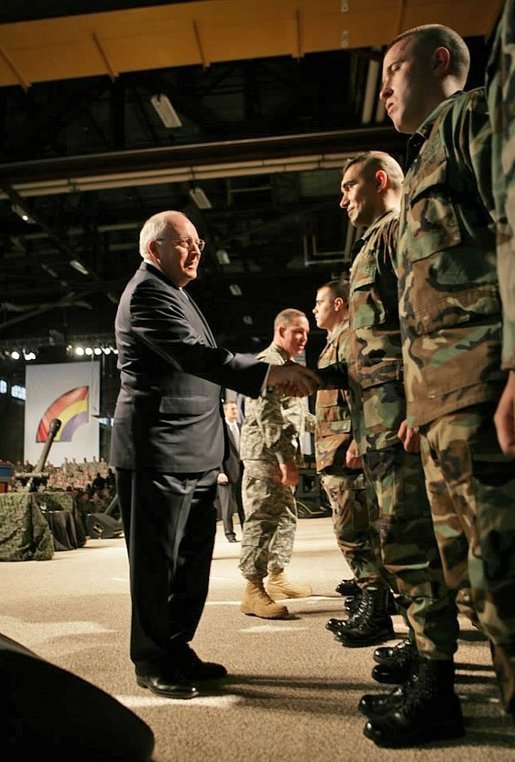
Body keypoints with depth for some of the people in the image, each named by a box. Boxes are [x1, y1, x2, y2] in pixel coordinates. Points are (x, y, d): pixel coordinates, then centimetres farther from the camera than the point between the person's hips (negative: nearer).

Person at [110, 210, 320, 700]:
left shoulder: (171, 293, 22)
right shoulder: (146, 293, -11)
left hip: (194, 455, 10)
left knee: (192, 562, 15)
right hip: (158, 453, -10)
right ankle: (152, 664, 18)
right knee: (156, 564, 2)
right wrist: (269, 373, -31)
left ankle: (177, 654, 28)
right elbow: (193, 354, -25)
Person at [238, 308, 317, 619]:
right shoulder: (268, 361, -10)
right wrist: (285, 459, -23)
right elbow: (268, 415, -20)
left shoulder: (286, 365, 22)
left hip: (280, 456, 11)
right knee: (263, 519, -11)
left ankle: (276, 577, 27)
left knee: (286, 518, 16)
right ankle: (253, 589, -7)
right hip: (265, 454, -11)